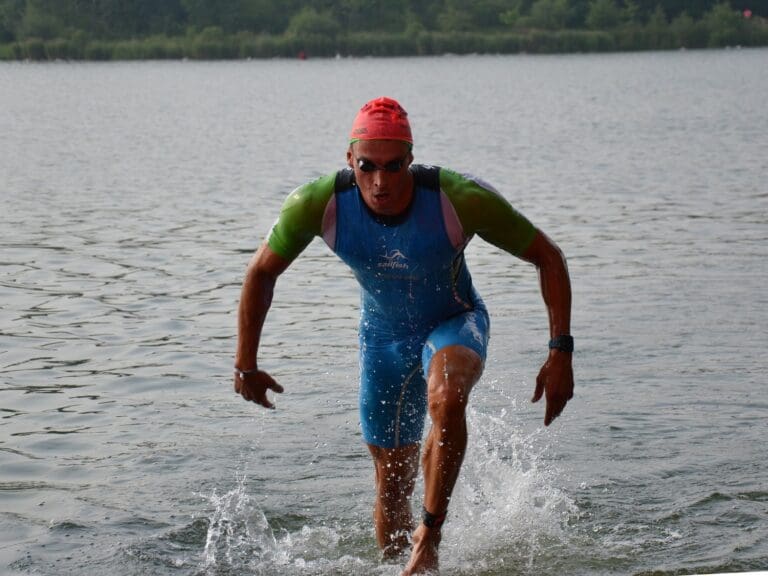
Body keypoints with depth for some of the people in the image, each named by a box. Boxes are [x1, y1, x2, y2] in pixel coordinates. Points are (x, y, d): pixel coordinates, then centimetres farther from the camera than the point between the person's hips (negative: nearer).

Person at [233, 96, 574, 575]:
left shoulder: (462, 199, -30)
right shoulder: (319, 204, -25)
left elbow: (548, 257, -18)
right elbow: (261, 273, -7)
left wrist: (560, 354, -23)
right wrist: (245, 365, -5)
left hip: (454, 324, -3)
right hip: (383, 336, 3)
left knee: (445, 400, -37)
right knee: (393, 488, 7)